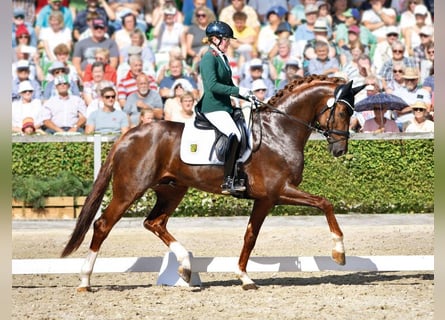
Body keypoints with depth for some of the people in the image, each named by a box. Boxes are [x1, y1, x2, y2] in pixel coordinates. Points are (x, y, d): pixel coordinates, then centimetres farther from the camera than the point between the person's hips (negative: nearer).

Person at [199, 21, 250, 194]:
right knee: (234, 134, -27)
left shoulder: (223, 58, 16)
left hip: (225, 106, 10)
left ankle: (235, 177, 7)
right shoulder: (209, 59, -12)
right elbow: (212, 85, -24)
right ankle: (227, 181, -26)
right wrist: (238, 91, -24)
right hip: (213, 107, -10)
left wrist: (247, 95, 12)